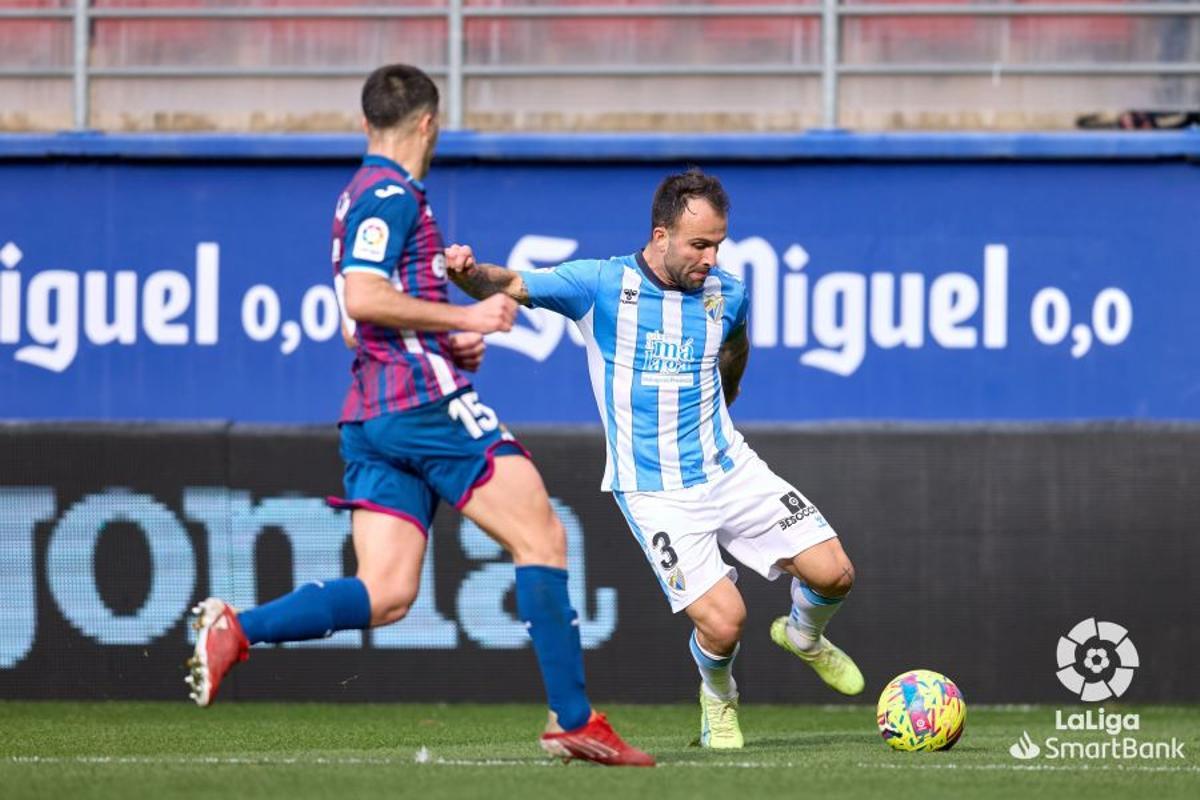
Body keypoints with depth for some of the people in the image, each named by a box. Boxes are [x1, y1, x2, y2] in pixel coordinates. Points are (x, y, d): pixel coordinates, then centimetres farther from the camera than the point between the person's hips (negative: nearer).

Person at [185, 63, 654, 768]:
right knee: (542, 538, -3)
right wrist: (465, 318, -14)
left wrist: (452, 341, 17)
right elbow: (362, 298, -21)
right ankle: (574, 719, -4)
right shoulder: (393, 194, -7)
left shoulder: (363, 196, 23)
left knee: (384, 595, 0)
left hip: (372, 418, 9)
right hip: (427, 399, -9)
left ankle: (237, 629, -15)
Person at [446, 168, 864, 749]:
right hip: (653, 490, -4)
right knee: (723, 623, -17)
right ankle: (718, 699, 19)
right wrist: (468, 272, -34)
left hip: (728, 468, 4)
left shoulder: (726, 293, 1)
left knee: (833, 573, -5)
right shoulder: (600, 285, -11)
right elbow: (509, 287, -12)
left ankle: (804, 637, 31)